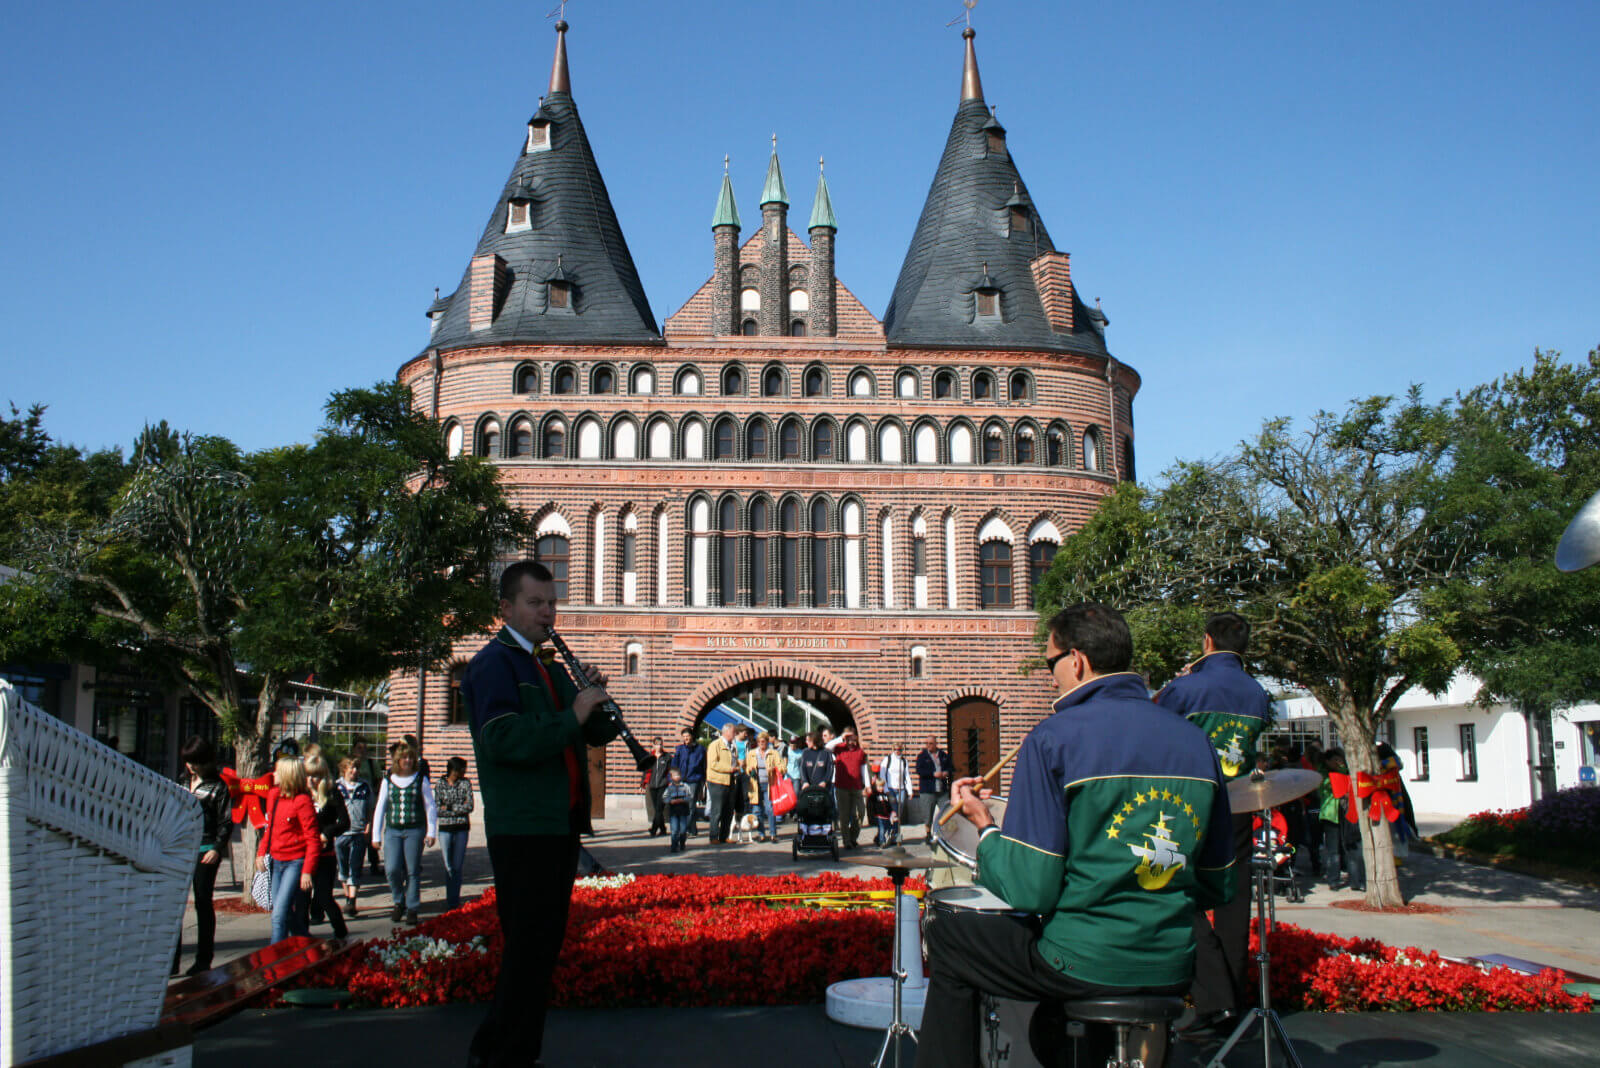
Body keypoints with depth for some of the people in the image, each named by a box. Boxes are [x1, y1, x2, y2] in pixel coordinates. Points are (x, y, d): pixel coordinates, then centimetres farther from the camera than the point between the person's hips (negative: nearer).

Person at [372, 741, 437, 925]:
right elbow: (380, 808, 13)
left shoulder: (421, 779, 3)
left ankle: (412, 909, 11)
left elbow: (430, 807, 6)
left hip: (415, 830, -1)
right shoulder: (388, 780, 8)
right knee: (392, 869, -9)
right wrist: (376, 835, 11)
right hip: (392, 830, 2)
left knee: (412, 871, -1)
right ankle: (398, 902, 15)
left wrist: (431, 833, 1)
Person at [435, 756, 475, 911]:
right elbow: (437, 810, -4)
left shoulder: (466, 783, 3)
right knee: (448, 867, 4)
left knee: (457, 867, -2)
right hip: (445, 828, 0)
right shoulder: (440, 786, 3)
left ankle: (453, 901, 4)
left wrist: (448, 808, -9)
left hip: (462, 828, 0)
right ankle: (452, 901, 14)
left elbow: (469, 806, -5)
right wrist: (459, 809, -10)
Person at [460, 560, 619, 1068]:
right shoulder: (494, 663, -8)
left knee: (544, 945, 15)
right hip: (522, 828, -9)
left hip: (561, 824, 9)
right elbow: (504, 740, -23)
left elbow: (599, 734, 15)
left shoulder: (551, 671, 19)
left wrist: (596, 701, -4)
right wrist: (572, 716, -22)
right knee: (529, 946, -5)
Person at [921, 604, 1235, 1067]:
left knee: (948, 935, 18)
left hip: (1083, 964, -6)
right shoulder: (1196, 743, 3)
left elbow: (1028, 891, -17)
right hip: (1174, 968, 6)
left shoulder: (1054, 738, -14)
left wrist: (984, 825, 0)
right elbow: (1218, 886, 9)